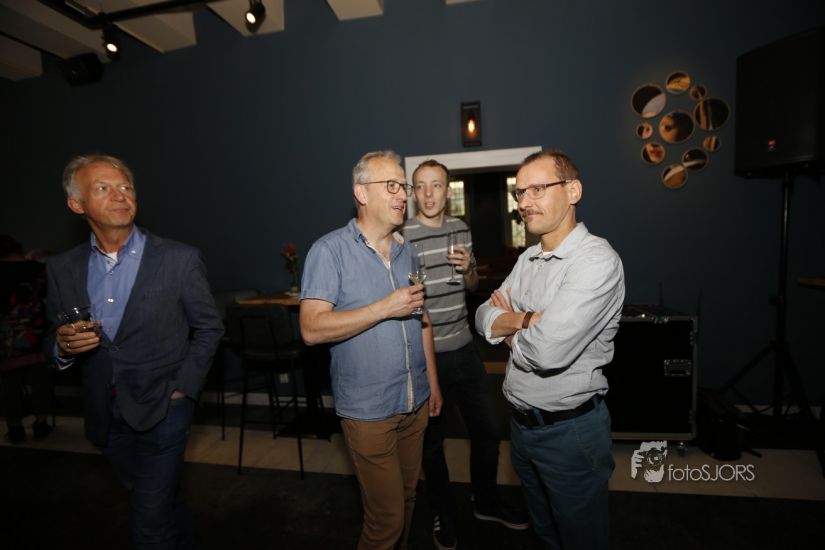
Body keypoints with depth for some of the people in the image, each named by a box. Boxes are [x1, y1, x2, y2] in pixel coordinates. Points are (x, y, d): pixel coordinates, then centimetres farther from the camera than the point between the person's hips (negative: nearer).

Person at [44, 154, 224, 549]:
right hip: (106, 416, 5)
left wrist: (182, 389, -9)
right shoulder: (62, 269, 0)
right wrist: (63, 346, -16)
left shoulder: (179, 259, -12)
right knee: (159, 503, 23)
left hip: (161, 410, -4)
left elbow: (209, 327, -5)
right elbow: (55, 345, 8)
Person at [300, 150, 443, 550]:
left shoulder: (406, 251, 7)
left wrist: (433, 381, 12)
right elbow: (312, 329, -21)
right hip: (368, 410, -6)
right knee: (386, 516, 7)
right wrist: (385, 308, -23)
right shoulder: (330, 250, -13)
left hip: (415, 404, 6)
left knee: (407, 499, 22)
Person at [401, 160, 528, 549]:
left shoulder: (460, 228, 4)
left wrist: (468, 269, -8)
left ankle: (485, 502, 43)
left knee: (487, 430, 17)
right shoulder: (401, 237, -14)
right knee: (432, 440, 13)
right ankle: (443, 514, 38)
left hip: (464, 349, 5)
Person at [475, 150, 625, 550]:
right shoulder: (528, 259, 4)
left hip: (570, 429, -7)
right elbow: (484, 317, 3)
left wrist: (509, 326, -11)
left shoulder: (596, 260, -22)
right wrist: (526, 320, -17)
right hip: (521, 422, 7)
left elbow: (547, 351, -31)